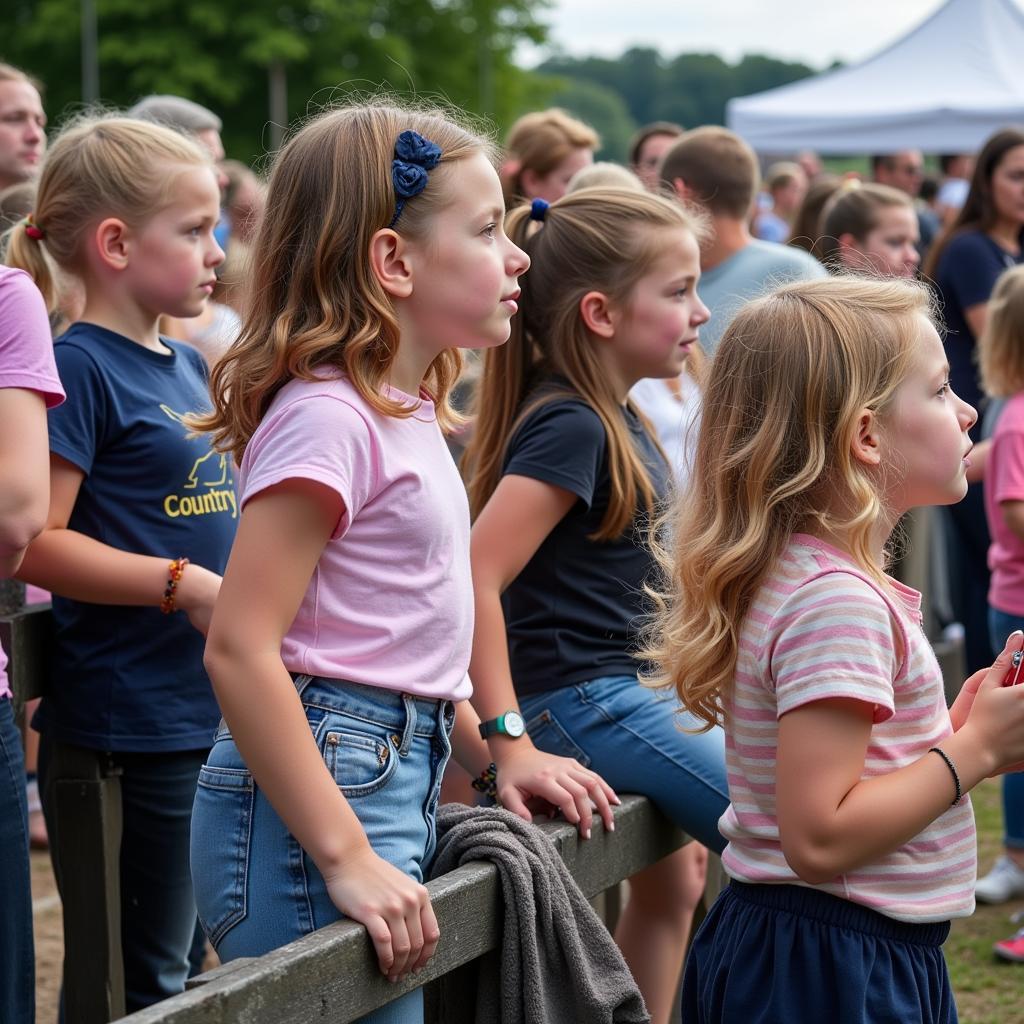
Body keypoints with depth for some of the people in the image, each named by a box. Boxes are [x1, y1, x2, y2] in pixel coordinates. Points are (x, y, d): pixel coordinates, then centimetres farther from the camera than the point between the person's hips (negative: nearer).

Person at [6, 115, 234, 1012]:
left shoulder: (188, 367, 13)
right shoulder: (80, 368, -13)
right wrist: (185, 586, -24)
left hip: (216, 720, 9)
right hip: (128, 737, -9)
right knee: (143, 983, 1)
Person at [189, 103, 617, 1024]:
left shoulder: (405, 412, 14)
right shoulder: (327, 415, -16)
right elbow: (241, 649, -22)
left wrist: (492, 758, 17)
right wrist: (345, 858, -24)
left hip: (401, 783, 10)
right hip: (314, 799, -10)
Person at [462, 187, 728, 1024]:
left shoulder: (616, 418, 9)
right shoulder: (569, 428, -20)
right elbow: (474, 579, -27)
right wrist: (511, 745, -28)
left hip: (620, 693, 10)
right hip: (581, 702, -10)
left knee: (671, 879, 22)